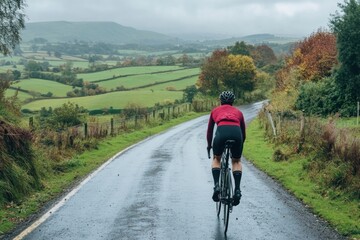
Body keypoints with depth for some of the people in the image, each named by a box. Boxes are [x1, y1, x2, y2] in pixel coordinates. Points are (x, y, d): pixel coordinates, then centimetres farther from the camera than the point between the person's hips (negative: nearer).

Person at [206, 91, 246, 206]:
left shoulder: (215, 111, 31)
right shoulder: (238, 112, 33)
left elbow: (210, 130, 37)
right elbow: (243, 132, 37)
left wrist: (209, 145, 50)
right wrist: (240, 147, 52)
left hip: (221, 131, -1)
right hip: (236, 132, 1)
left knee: (216, 159, 25)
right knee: (236, 161, 23)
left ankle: (216, 186, 5)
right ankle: (237, 190, 8)